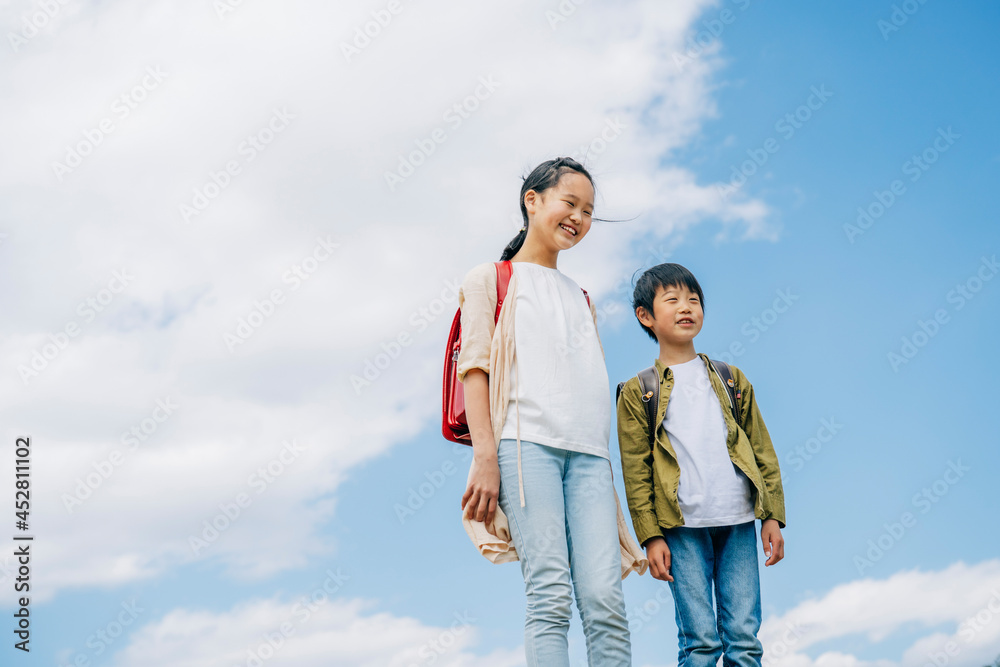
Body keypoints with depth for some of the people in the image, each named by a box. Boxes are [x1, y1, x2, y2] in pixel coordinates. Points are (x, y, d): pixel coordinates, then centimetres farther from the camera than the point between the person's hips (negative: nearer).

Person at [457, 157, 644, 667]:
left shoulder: (580, 299, 30)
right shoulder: (490, 280, 15)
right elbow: (474, 367, 3)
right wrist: (486, 457, -11)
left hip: (588, 451, 4)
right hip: (525, 441, -4)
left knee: (604, 598, -10)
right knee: (551, 595, -15)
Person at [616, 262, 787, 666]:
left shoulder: (731, 380, 15)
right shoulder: (638, 392, 6)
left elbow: (763, 450, 14)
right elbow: (636, 471, 2)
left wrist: (773, 515, 6)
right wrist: (650, 536, -5)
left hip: (738, 522, 3)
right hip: (682, 527, -2)